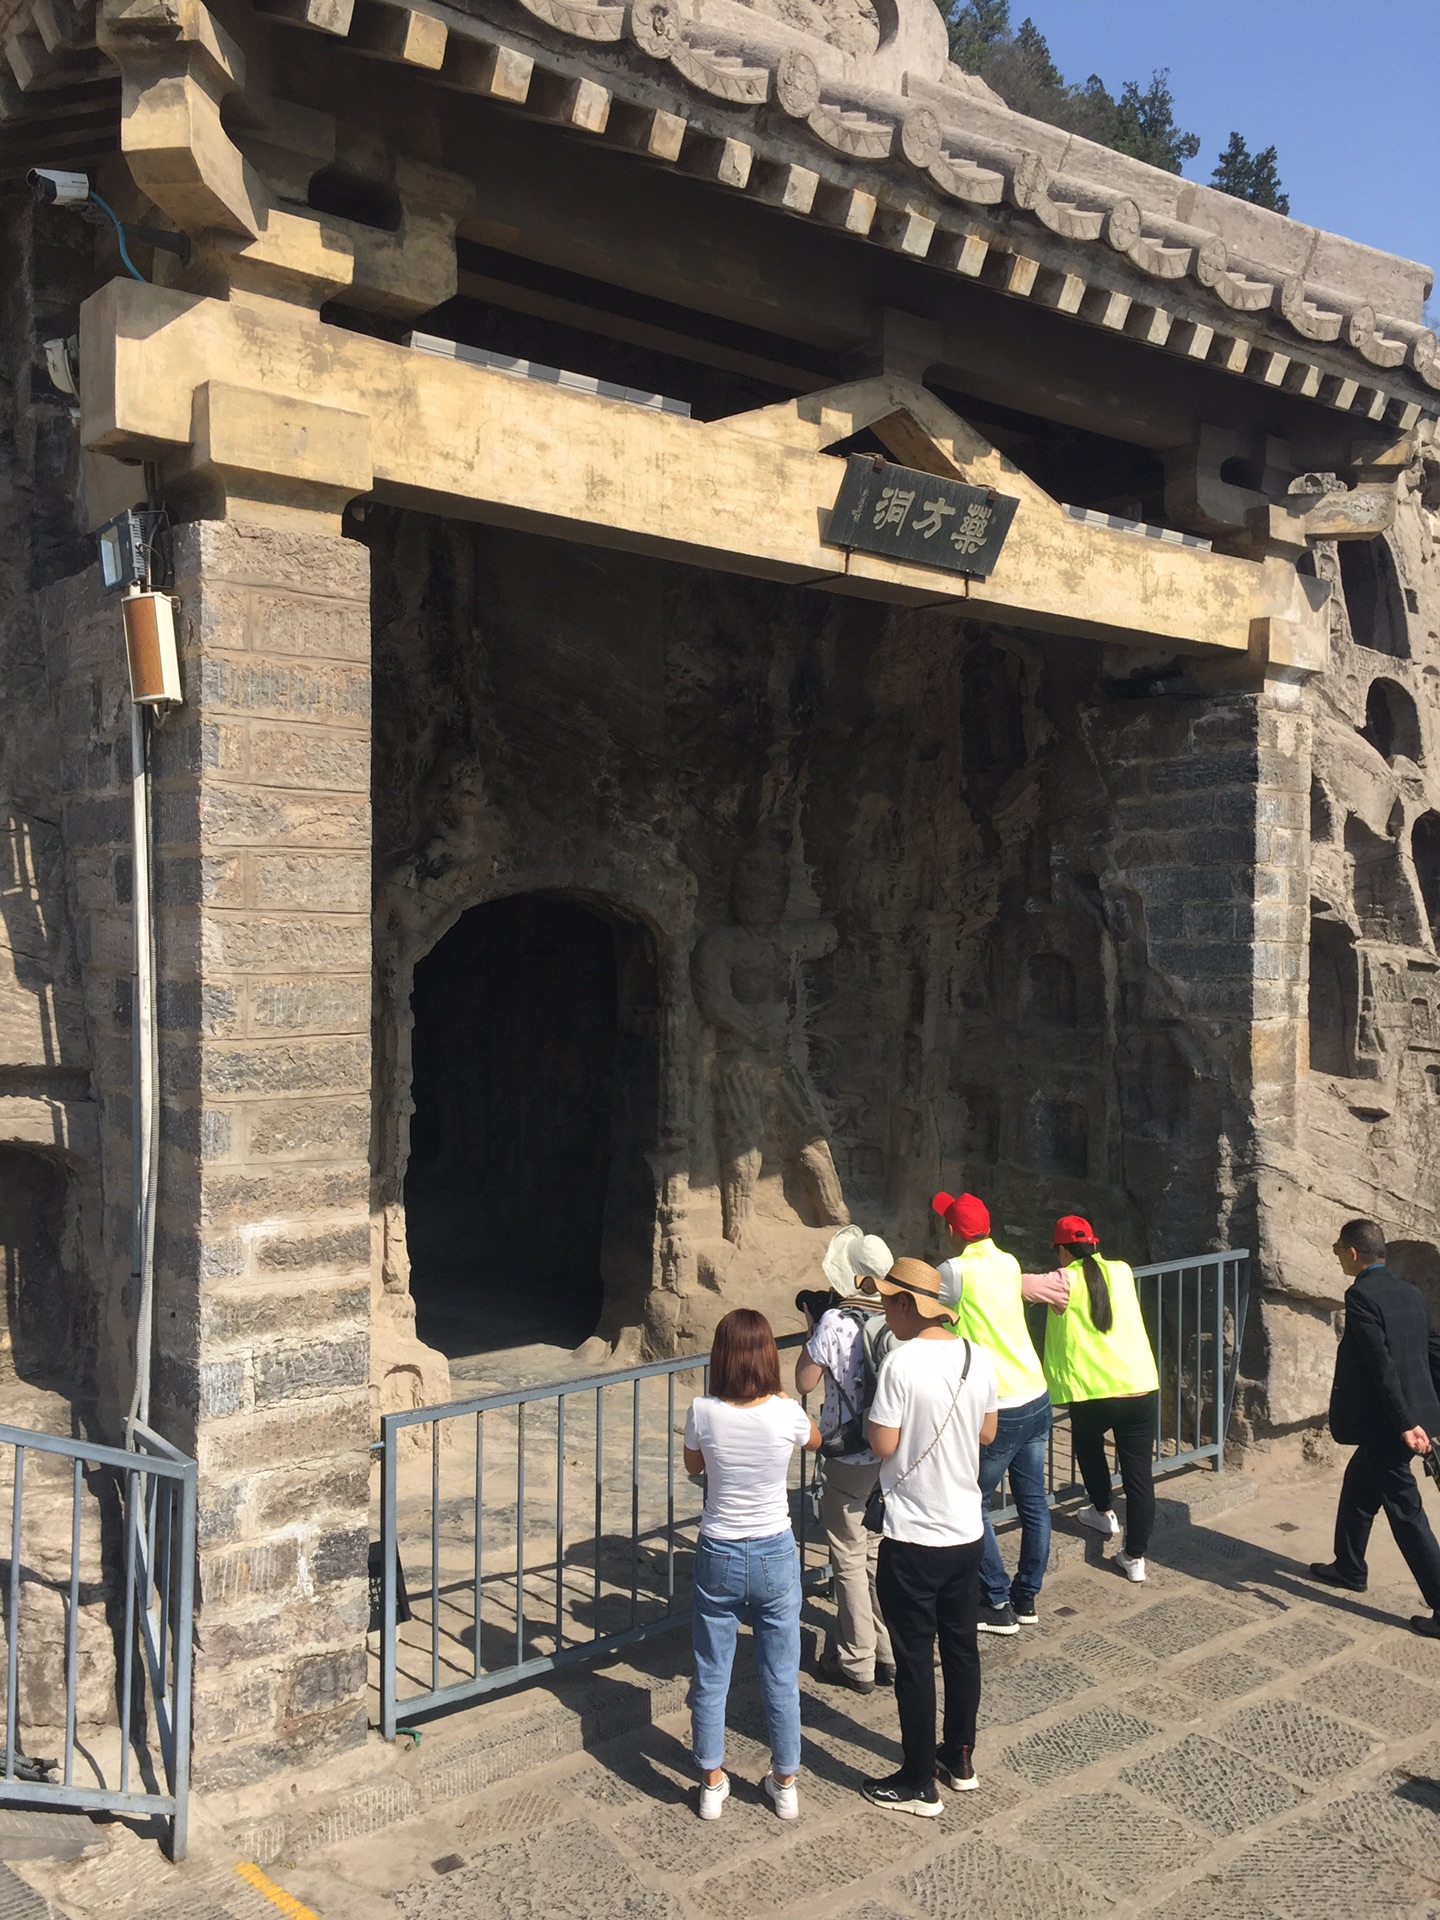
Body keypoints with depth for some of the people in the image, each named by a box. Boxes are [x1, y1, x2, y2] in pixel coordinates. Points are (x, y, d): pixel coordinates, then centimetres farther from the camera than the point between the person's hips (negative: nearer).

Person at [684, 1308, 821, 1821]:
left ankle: (712, 1785, 28)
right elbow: (815, 1440, 9)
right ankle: (785, 1784, 31)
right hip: (775, 1556, 0)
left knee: (710, 1678, 16)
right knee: (781, 1678, 16)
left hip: (718, 1557, 0)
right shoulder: (787, 1414, -17)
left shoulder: (703, 1413, -17)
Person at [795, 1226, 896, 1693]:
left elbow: (804, 1382, -11)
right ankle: (889, 1655, 26)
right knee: (880, 1555, 18)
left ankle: (857, 1663, 16)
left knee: (850, 1559, 8)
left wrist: (813, 1330, 0)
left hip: (850, 1461, -5)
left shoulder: (835, 1322, -19)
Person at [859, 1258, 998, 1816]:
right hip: (967, 1533, 6)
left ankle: (918, 1785, 17)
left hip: (913, 1539, -6)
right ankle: (960, 1759, 34)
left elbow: (884, 1445, -17)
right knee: (961, 1647, 20)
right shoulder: (979, 1358, -2)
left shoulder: (902, 1362, -21)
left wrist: (874, 1416, 1)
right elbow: (987, 1432, 10)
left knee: (914, 1660, 6)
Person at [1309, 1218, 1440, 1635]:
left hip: (1386, 1425, -9)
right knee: (1358, 1487, 24)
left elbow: (1382, 1365, -23)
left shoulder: (1361, 1296, -18)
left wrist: (1406, 1424, -24)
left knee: (1405, 1511, -2)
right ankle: (1349, 1568, 39)